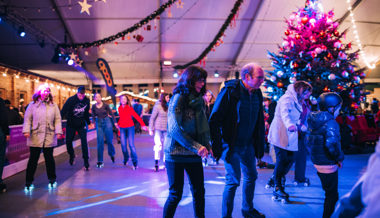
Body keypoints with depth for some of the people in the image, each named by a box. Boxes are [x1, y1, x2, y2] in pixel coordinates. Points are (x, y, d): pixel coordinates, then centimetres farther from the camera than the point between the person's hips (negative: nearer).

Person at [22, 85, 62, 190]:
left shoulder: (54, 105, 8)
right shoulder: (33, 105, 6)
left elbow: (57, 119, 5)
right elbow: (27, 118, 3)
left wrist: (58, 131, -5)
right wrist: (26, 130, -9)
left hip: (49, 137, 1)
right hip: (35, 137, -1)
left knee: (49, 158, 10)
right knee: (33, 159, 3)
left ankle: (52, 179, 22)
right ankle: (29, 181, 13)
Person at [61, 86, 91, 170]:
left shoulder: (87, 101, -3)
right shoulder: (71, 100, -14)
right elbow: (63, 111, -17)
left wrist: (88, 123, 19)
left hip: (81, 125, 1)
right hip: (71, 125, -1)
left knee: (84, 143, -7)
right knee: (68, 142, 7)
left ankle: (86, 162, 1)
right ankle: (71, 155, 38)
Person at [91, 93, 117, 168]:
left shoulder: (105, 105, -5)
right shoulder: (93, 107, 0)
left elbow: (111, 114, -1)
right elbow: (93, 116, 10)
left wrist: (115, 122, -6)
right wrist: (93, 123, -2)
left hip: (107, 122, -1)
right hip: (99, 123, 1)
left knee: (109, 140, 3)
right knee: (100, 142, -2)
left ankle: (112, 154, 32)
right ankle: (100, 161, 3)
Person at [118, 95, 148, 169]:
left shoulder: (129, 108, -6)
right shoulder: (119, 108, 5)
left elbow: (137, 116, -11)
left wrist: (143, 125, -18)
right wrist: (118, 124, 8)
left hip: (130, 128, -4)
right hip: (122, 128, 4)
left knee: (131, 144, -9)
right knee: (123, 145, 2)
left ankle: (135, 162, -2)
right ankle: (126, 158, 25)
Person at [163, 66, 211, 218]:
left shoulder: (199, 100, 10)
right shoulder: (179, 98, -10)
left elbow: (203, 126, 12)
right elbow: (174, 129, -19)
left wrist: (206, 145, -5)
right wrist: (196, 147, -22)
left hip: (194, 154, 6)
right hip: (176, 153, -6)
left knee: (199, 191, 10)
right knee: (175, 195, 2)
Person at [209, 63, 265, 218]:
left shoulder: (257, 94, 3)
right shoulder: (229, 92, -17)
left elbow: (259, 121, 14)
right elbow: (214, 120, -17)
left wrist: (260, 144, 10)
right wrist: (217, 146, -18)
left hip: (248, 145, 7)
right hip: (231, 145, -7)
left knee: (251, 176, 17)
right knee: (233, 181, -2)